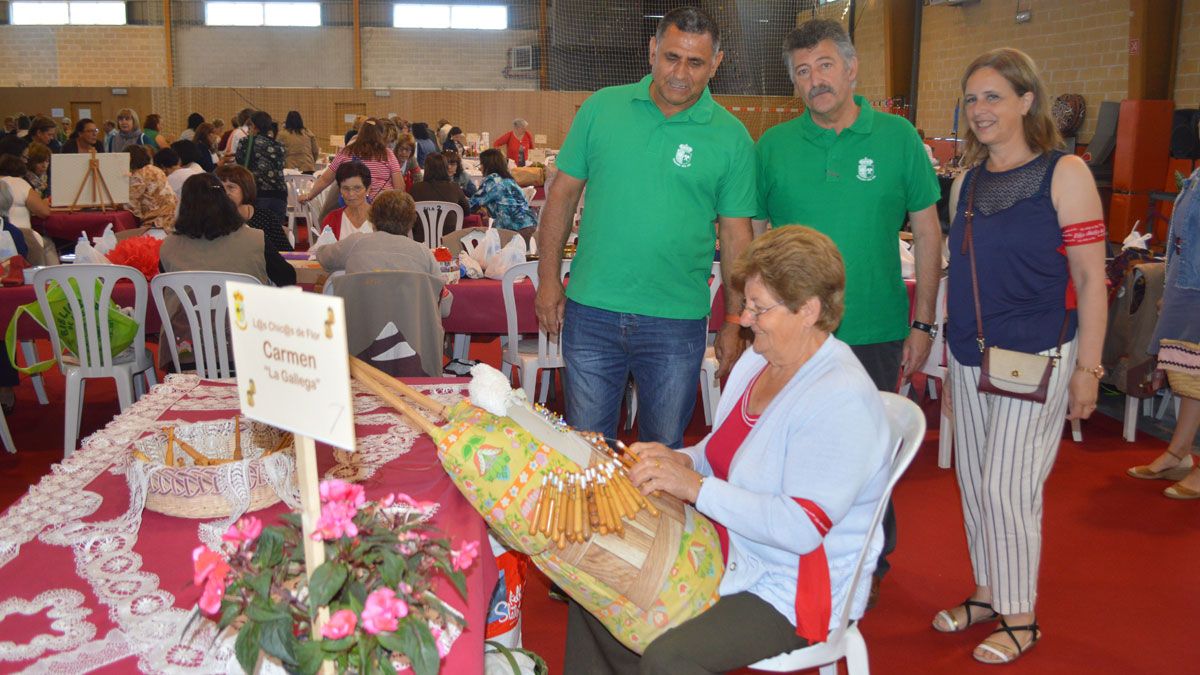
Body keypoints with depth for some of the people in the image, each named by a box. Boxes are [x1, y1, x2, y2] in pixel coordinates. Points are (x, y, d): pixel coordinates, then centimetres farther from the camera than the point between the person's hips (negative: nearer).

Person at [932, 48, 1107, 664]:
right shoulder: (966, 183, 8)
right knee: (973, 482, 12)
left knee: (1008, 488, -3)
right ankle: (988, 594, 30)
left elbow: (1090, 278, -9)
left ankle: (1020, 618, 15)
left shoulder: (1065, 173, -8)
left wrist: (1087, 367, -11)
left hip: (1036, 358, -6)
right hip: (970, 357, 6)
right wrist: (954, 342, 14)